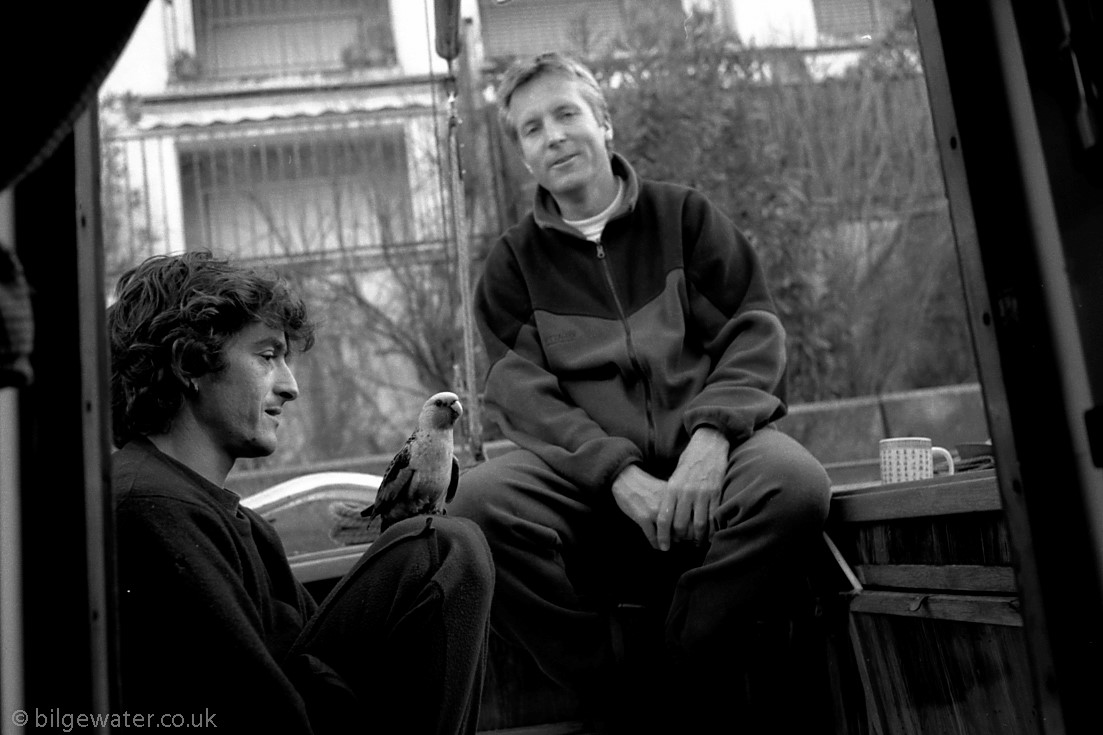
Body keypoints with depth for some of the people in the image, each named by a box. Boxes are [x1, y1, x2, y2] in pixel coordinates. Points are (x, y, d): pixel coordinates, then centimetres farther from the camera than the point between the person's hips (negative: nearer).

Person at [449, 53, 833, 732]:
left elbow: (755, 330, 7)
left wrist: (709, 436, -14)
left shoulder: (684, 215, 16)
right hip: (588, 473, 0)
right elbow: (522, 393, 2)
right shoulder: (513, 263, 15)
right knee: (479, 500, -29)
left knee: (793, 483, -32)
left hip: (706, 451, 0)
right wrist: (622, 477, -16)